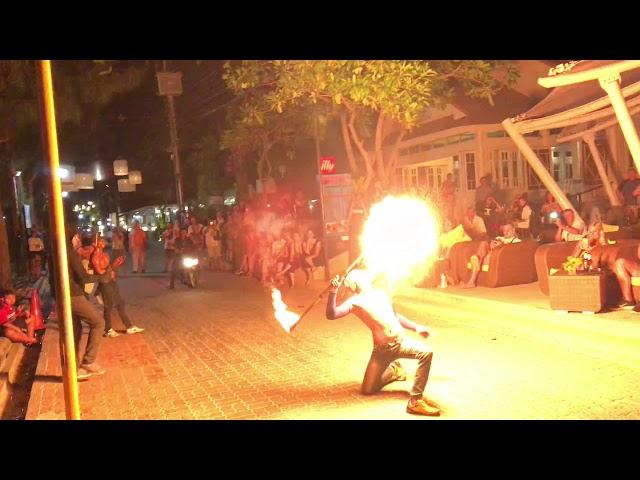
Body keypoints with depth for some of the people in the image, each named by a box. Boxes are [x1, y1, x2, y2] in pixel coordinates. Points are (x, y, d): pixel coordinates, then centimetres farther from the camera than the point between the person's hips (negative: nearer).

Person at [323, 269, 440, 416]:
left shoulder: (382, 294, 13)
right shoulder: (354, 302, -2)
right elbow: (331, 315, -16)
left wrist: (416, 328, 25)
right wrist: (333, 292, -28)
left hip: (401, 342, 3)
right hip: (381, 349, -3)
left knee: (426, 352, -26)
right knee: (368, 390, -3)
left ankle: (415, 401, -19)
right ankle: (393, 370, 29)